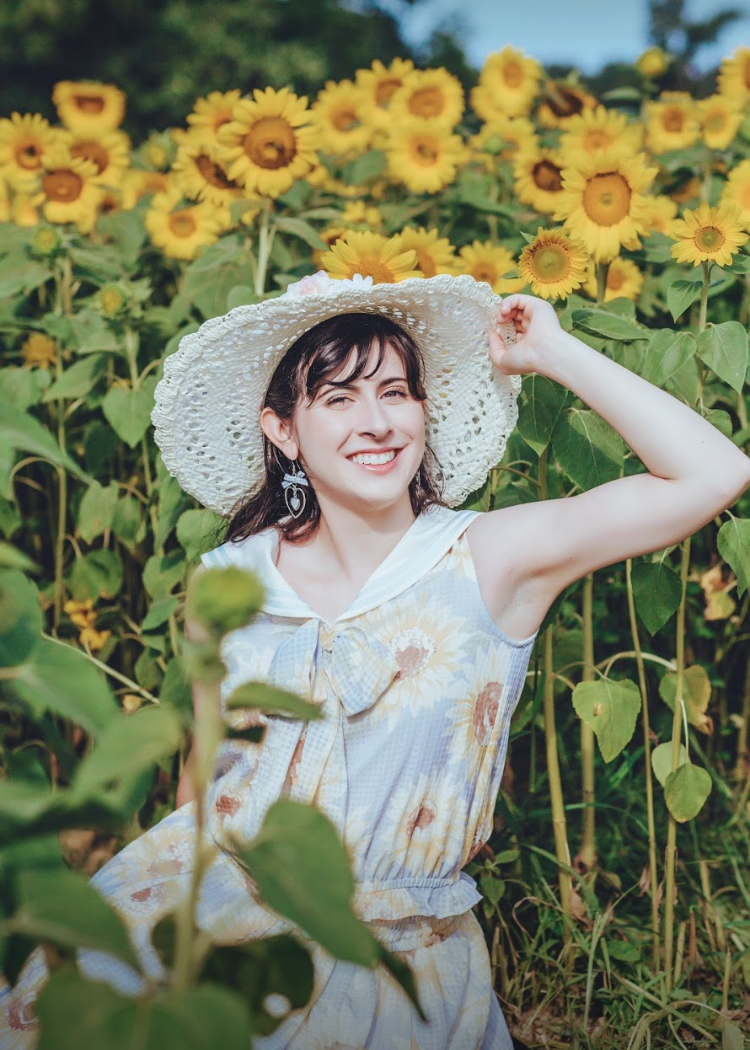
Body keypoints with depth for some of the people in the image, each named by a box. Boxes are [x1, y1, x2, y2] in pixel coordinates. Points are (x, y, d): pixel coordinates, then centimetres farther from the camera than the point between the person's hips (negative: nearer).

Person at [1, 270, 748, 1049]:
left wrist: (551, 353, -12)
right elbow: (204, 767, 10)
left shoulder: (489, 560, -9)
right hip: (212, 917, 2)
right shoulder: (226, 584, -1)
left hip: (397, 958, -2)